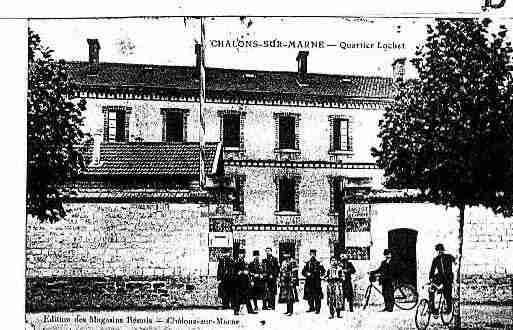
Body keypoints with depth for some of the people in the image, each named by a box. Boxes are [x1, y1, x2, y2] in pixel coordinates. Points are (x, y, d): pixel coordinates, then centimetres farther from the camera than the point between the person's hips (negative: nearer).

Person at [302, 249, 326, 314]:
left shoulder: (318, 263, 3)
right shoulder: (307, 263, 13)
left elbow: (323, 270, -1)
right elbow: (303, 272, 11)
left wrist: (321, 275, -19)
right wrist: (307, 273, -8)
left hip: (316, 282, -4)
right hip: (309, 281, 4)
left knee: (317, 296, -6)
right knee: (309, 295, 6)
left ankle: (317, 309, -3)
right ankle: (311, 308, 17)